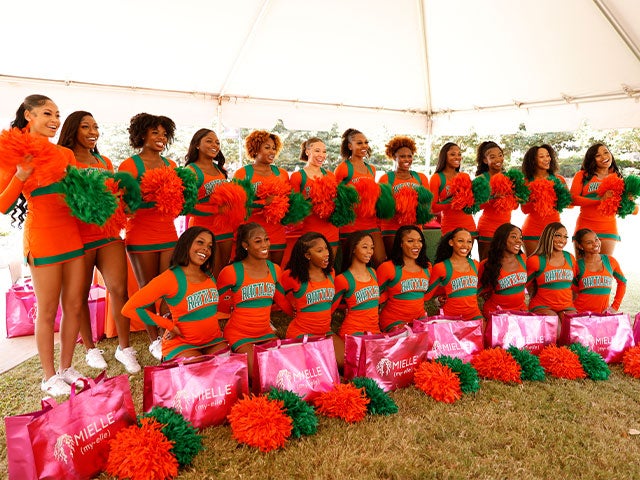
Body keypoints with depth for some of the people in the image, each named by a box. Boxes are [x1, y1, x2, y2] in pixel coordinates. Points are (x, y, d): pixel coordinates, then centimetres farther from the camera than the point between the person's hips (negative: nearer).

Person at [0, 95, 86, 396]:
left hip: (72, 234, 5)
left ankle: (66, 367, 26)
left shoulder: (66, 153, 11)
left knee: (74, 306, 10)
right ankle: (49, 377, 19)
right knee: (47, 311, 3)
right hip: (42, 238, -5)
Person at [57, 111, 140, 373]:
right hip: (79, 237, -4)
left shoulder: (105, 162, 17)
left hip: (109, 233, 4)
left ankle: (124, 348, 10)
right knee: (81, 295, 7)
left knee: (119, 289, -2)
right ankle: (90, 349, 23)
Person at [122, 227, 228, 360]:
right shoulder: (171, 278, -16)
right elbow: (129, 309, -16)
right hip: (182, 344, -5)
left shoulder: (209, 276, 3)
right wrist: (169, 325, -12)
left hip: (213, 340, 5)